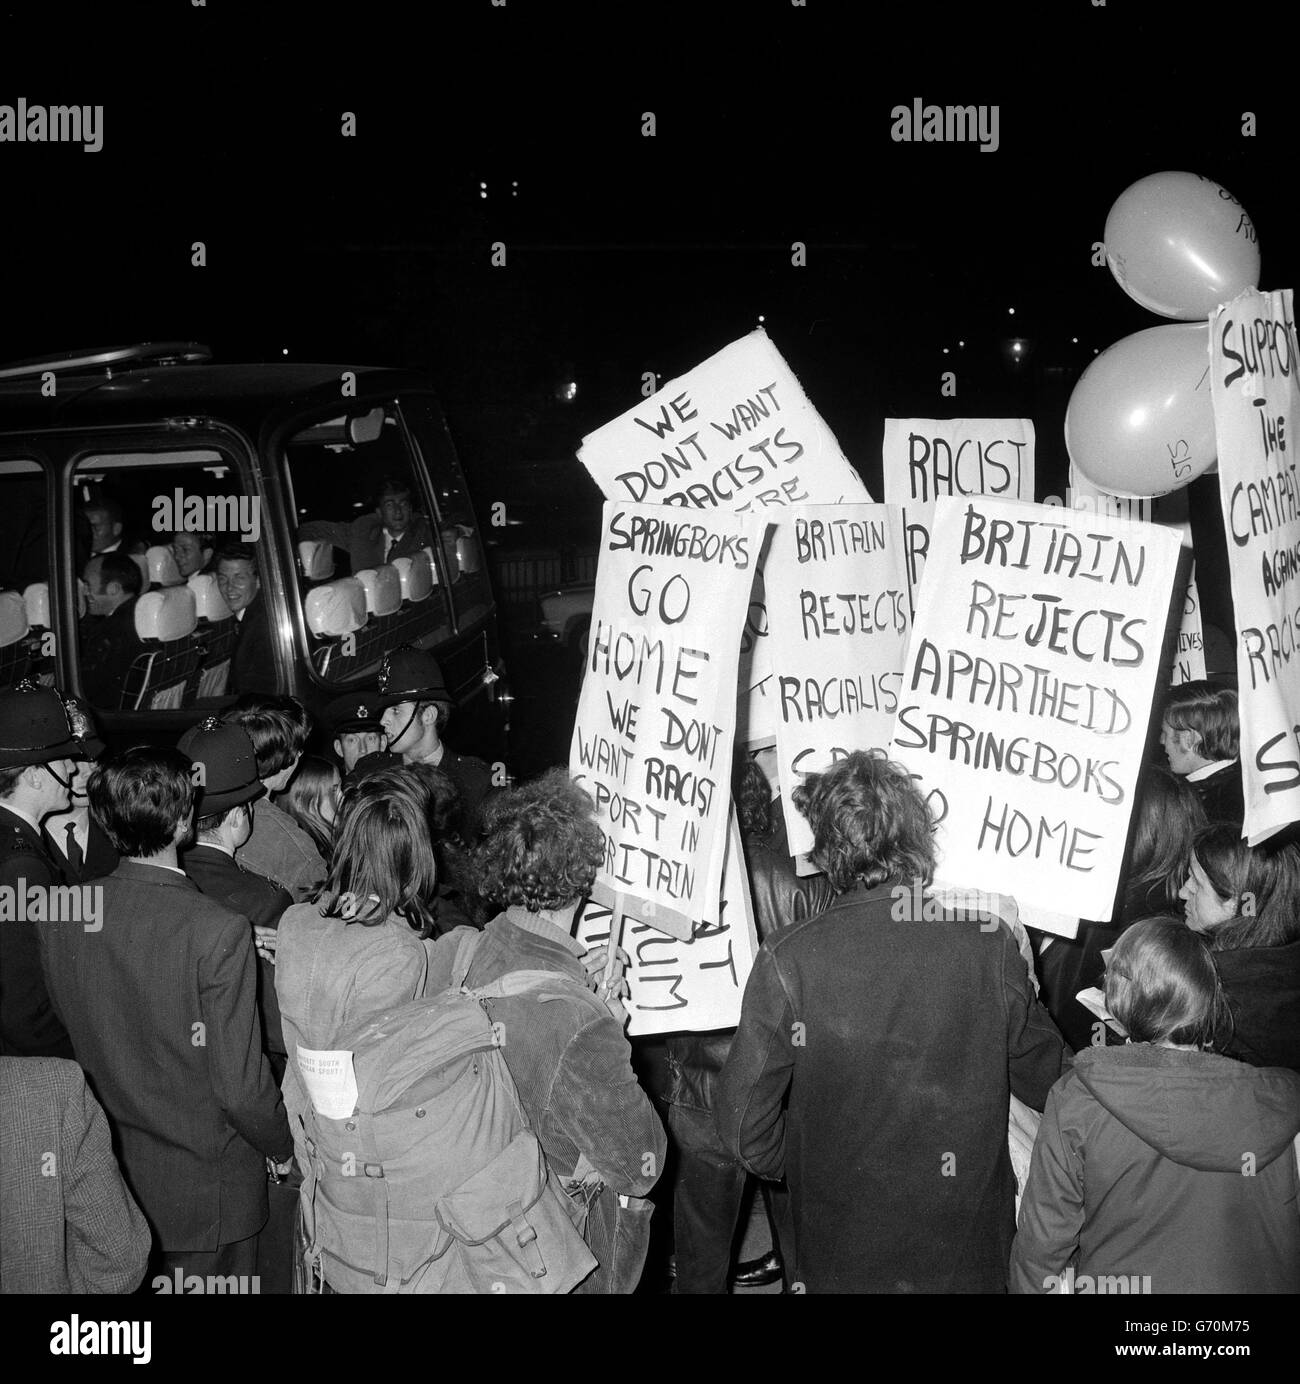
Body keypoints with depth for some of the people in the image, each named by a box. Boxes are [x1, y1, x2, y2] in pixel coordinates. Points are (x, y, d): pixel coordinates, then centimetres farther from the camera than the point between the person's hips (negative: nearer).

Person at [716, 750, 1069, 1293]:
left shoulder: (788, 961, -19)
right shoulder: (991, 943, -13)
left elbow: (745, 1127, -14)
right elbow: (1047, 1080, 0)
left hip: (843, 1254, -1)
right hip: (970, 1248, 2)